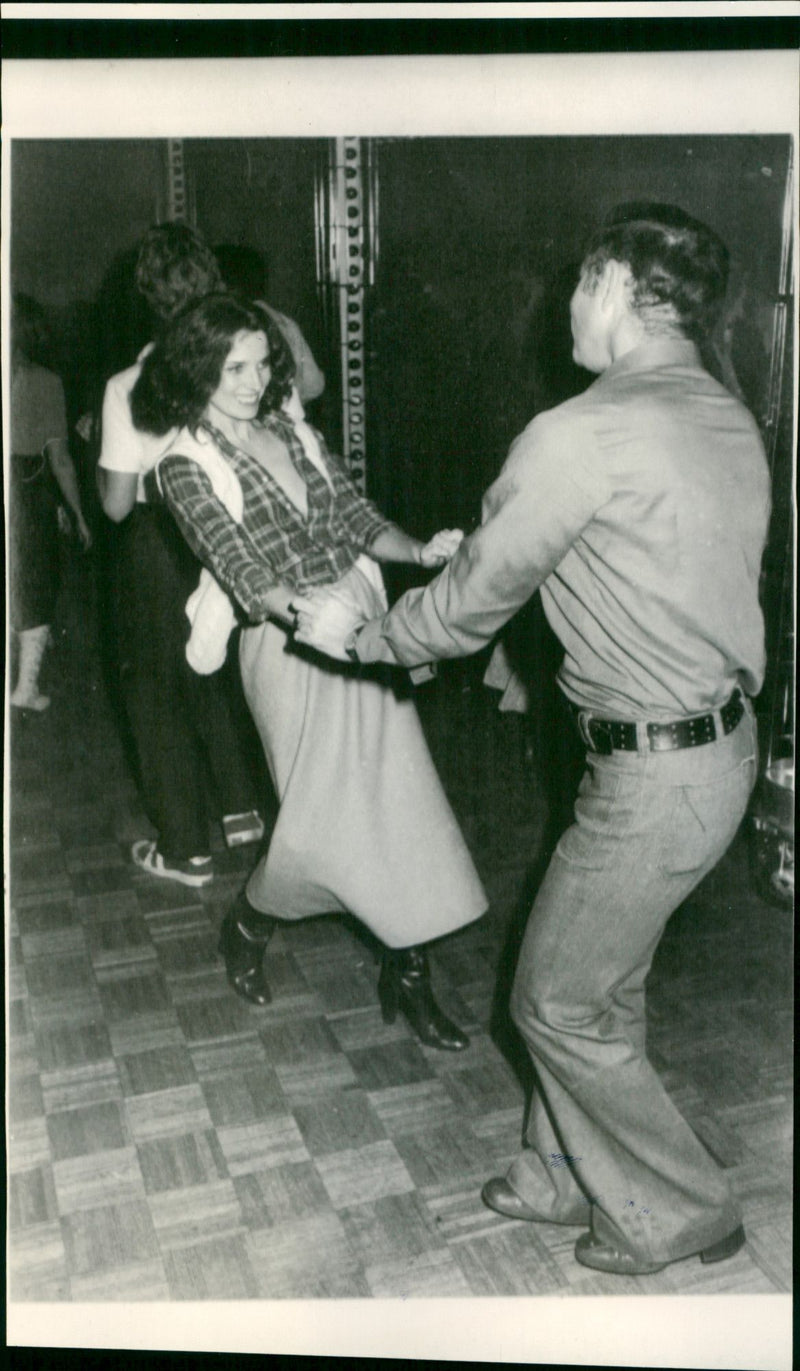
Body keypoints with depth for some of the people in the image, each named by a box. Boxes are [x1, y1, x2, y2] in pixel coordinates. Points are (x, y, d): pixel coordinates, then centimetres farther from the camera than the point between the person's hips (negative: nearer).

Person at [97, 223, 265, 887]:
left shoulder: (127, 388, -20)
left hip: (159, 547, -4)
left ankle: (186, 849, 20)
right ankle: (241, 808, 36)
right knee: (220, 675, 25)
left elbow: (117, 503, -16)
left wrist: (96, 452, 2)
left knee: (160, 691, 11)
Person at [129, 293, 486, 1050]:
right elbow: (240, 569, -18)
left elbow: (355, 516, 10)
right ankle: (246, 927, 32)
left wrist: (419, 550, -10)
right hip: (290, 644, -5)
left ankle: (407, 974, 20)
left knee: (402, 797, 5)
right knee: (323, 818, -1)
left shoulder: (291, 429, 11)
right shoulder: (186, 465, -6)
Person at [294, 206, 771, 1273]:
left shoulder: (579, 437, -21)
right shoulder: (730, 421, 7)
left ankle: (681, 1213, 27)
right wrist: (479, 550, 23)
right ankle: (570, 1175, 40)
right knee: (603, 982, 22)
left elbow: (470, 604, -13)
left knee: (558, 1003, 10)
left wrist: (357, 635, 6)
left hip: (654, 775, -9)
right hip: (724, 737, 9)